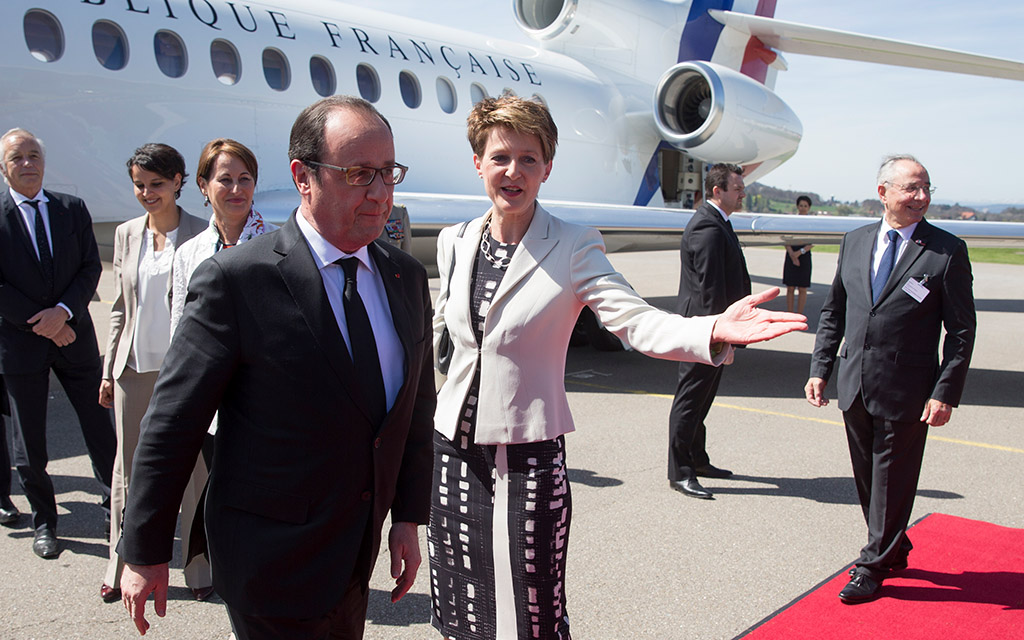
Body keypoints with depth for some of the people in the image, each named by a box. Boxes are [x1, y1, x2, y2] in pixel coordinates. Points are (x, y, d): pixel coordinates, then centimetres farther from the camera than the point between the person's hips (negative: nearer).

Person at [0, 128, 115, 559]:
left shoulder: (73, 209, 4)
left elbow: (91, 267, 1)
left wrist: (63, 311, -14)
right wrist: (42, 323, -12)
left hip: (73, 335, 2)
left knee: (100, 428, 7)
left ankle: (114, 505, 24)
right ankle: (43, 523, 25)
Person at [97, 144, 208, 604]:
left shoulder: (201, 234, -4)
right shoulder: (126, 234, 9)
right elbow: (120, 309, 14)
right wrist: (108, 371, 12)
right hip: (135, 370, 4)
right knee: (129, 473, 11)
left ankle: (199, 569, 19)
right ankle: (123, 568, 26)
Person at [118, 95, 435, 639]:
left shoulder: (407, 277, 1)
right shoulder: (235, 279, -18)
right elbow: (172, 424, -12)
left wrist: (408, 517, 6)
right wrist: (145, 554, -6)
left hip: (357, 553, 6)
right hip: (270, 561, -6)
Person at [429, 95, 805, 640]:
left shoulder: (573, 248, -9)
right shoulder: (454, 242, 4)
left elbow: (636, 320, -21)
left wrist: (714, 331, -39)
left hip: (528, 457, -4)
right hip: (452, 449, 4)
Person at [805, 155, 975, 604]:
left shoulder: (947, 251, -6)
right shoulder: (854, 242, 6)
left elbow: (962, 330, -6)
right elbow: (833, 312, 11)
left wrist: (946, 393, -12)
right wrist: (820, 368, 5)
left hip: (906, 392, -4)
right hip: (855, 384, 4)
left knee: (892, 479, 7)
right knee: (868, 478, 16)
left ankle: (873, 566, 23)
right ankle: (894, 550, 37)